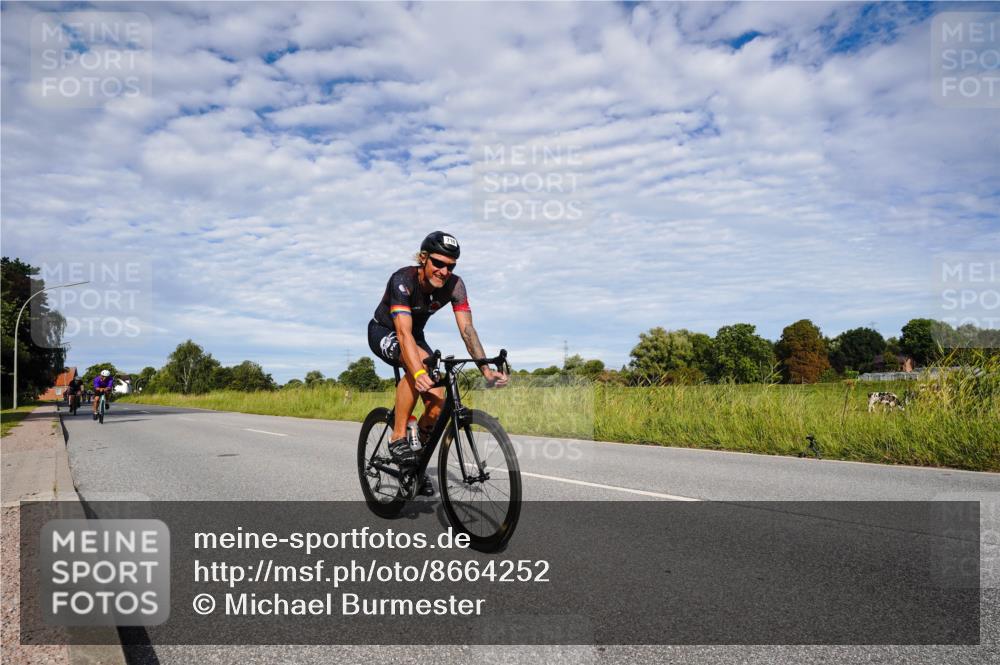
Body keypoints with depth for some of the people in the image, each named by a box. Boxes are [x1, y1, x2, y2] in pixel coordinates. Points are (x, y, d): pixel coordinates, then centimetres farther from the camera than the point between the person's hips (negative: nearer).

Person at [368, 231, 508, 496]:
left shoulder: (454, 285, -21)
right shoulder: (403, 280, -34)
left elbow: (467, 329, -28)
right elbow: (404, 333, -45)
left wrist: (486, 370, -42)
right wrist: (419, 373, -61)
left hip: (415, 336, 5)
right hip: (383, 332, -5)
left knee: (438, 402, -14)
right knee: (419, 359, -38)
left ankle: (417, 459, 12)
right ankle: (398, 438, -26)